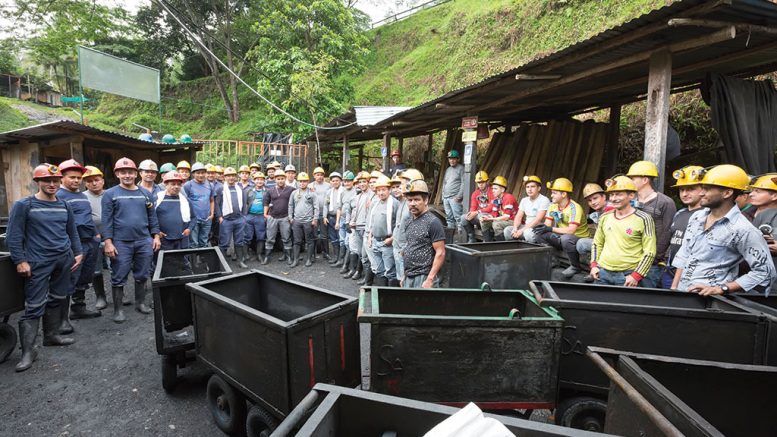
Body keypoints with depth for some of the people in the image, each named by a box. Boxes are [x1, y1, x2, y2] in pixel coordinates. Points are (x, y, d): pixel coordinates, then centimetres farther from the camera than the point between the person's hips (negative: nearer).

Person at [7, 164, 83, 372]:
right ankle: (28, 350, 3)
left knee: (56, 300, 13)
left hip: (64, 260, 5)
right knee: (34, 306, -4)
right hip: (38, 262, -5)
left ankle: (51, 335, 27)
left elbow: (72, 231, 17)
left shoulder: (64, 205, 10)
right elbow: (13, 235, -6)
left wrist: (78, 253, 9)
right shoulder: (23, 205, -4)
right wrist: (20, 261, -11)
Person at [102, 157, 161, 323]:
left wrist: (156, 236, 6)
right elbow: (107, 220, -5)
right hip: (121, 243, -3)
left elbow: (152, 216, 12)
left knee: (142, 275, 11)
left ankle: (140, 303, 26)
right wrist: (108, 242, -10)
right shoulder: (110, 194, -1)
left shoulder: (145, 194, 10)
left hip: (144, 241, 3)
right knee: (119, 277, 5)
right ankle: (118, 309, 17)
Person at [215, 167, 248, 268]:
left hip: (240, 220, 4)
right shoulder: (221, 189, 1)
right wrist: (220, 217, -9)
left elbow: (244, 203, 14)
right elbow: (217, 204, -2)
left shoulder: (240, 189, 12)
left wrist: (244, 215, 8)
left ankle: (240, 260, 21)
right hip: (226, 220, -3)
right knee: (224, 243, 2)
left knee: (239, 241, 11)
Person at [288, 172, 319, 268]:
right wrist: (290, 217, 8)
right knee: (297, 241, 8)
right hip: (296, 221, 3)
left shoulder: (312, 193, -2)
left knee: (309, 241, 5)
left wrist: (315, 219, -9)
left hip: (308, 221, -3)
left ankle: (309, 259, 15)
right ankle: (295, 260, 15)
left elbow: (316, 207, -4)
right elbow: (291, 206, 14)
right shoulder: (294, 193, 9)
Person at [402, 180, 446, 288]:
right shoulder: (410, 222, 12)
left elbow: (440, 253, -14)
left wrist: (430, 279, -19)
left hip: (424, 278, -7)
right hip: (408, 278, 7)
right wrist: (404, 275, 16)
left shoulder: (433, 222, -11)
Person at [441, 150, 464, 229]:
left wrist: (459, 196, -16)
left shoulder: (461, 168, -1)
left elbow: (463, 183, -9)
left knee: (458, 217, -11)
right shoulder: (447, 169, 20)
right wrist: (443, 195, 15)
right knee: (449, 218, 11)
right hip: (446, 198, 7)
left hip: (455, 198, -7)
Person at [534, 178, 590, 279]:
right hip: (562, 238, 7)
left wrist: (550, 229, -29)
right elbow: (547, 225, -1)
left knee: (566, 238, -38)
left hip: (580, 239, -7)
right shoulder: (553, 206, 1)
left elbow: (571, 230, -30)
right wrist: (541, 226, -25)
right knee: (540, 234, -11)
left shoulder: (575, 208, -22)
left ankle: (576, 266, -12)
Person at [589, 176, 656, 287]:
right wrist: (594, 265, 7)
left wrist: (636, 276, -12)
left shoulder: (643, 219, -6)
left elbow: (649, 252, -8)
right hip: (602, 272, 4)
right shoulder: (604, 218, 7)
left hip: (627, 275, -4)